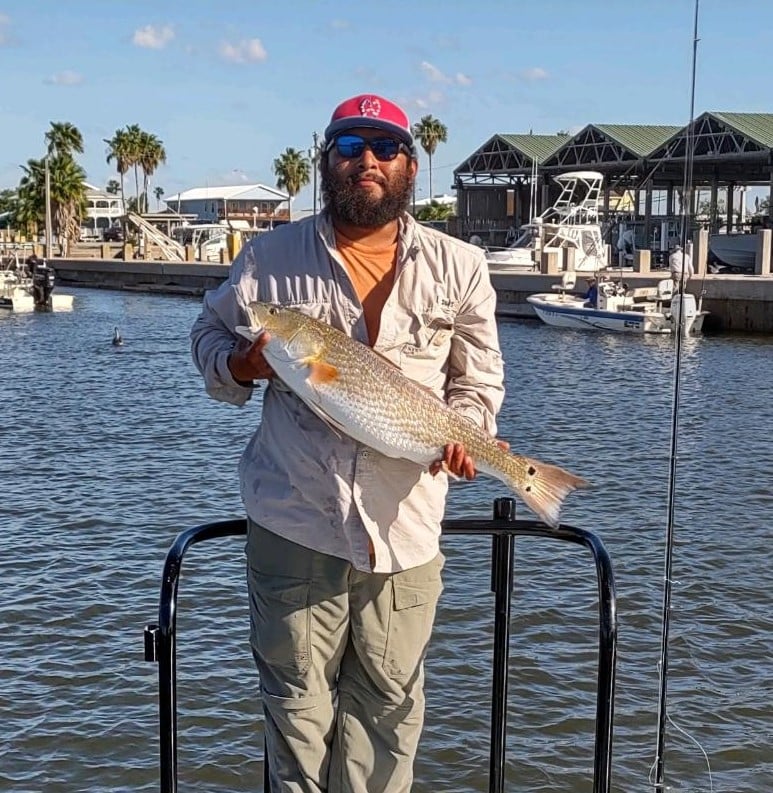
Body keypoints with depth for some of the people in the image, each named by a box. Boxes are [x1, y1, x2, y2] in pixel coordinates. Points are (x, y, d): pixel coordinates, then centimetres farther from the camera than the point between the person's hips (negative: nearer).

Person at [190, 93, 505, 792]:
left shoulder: (460, 266, 7)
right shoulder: (271, 256, 5)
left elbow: (479, 378, 11)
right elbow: (208, 334, 14)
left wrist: (462, 432, -9)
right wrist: (242, 365, -8)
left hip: (404, 522, 1)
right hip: (294, 518, 0)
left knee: (389, 698, 9)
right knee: (297, 692, 9)